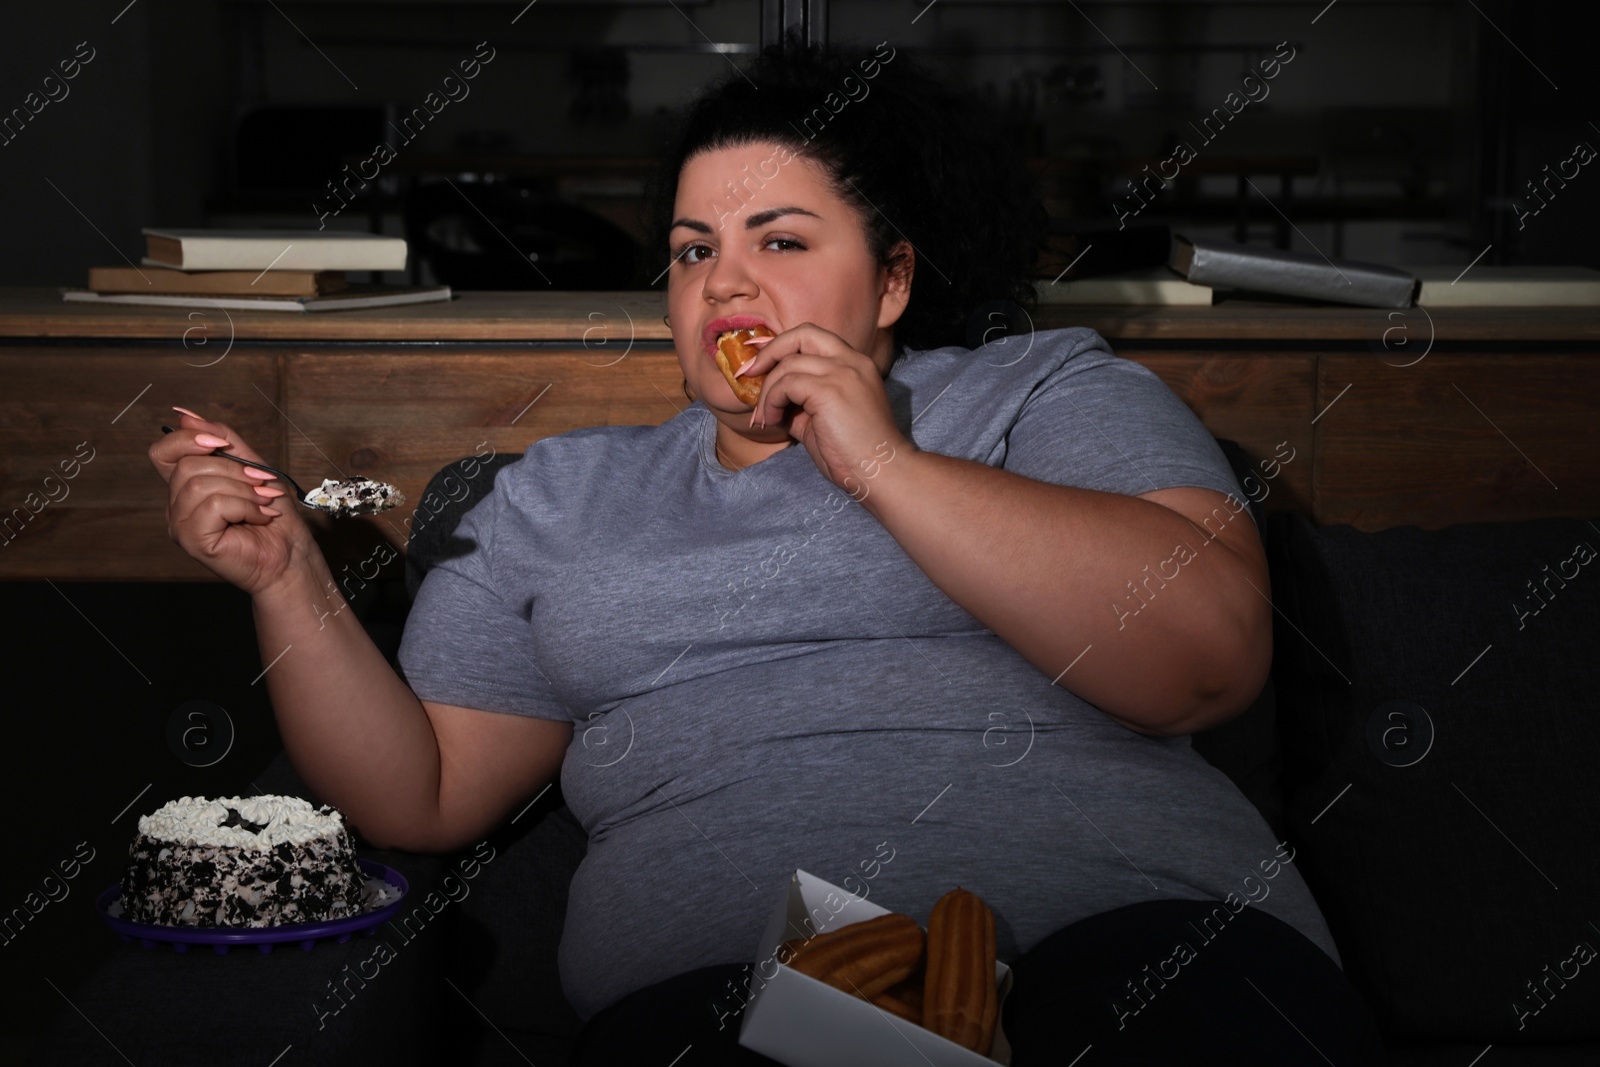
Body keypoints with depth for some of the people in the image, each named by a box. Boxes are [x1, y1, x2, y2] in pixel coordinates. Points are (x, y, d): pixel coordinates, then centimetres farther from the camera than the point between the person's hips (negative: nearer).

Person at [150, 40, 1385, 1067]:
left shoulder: (1047, 393, 15)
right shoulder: (563, 493, 26)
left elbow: (1213, 657, -4)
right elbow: (424, 794, 23)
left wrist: (884, 463, -2)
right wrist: (292, 580, 8)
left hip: (1120, 904, -2)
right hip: (722, 965, 2)